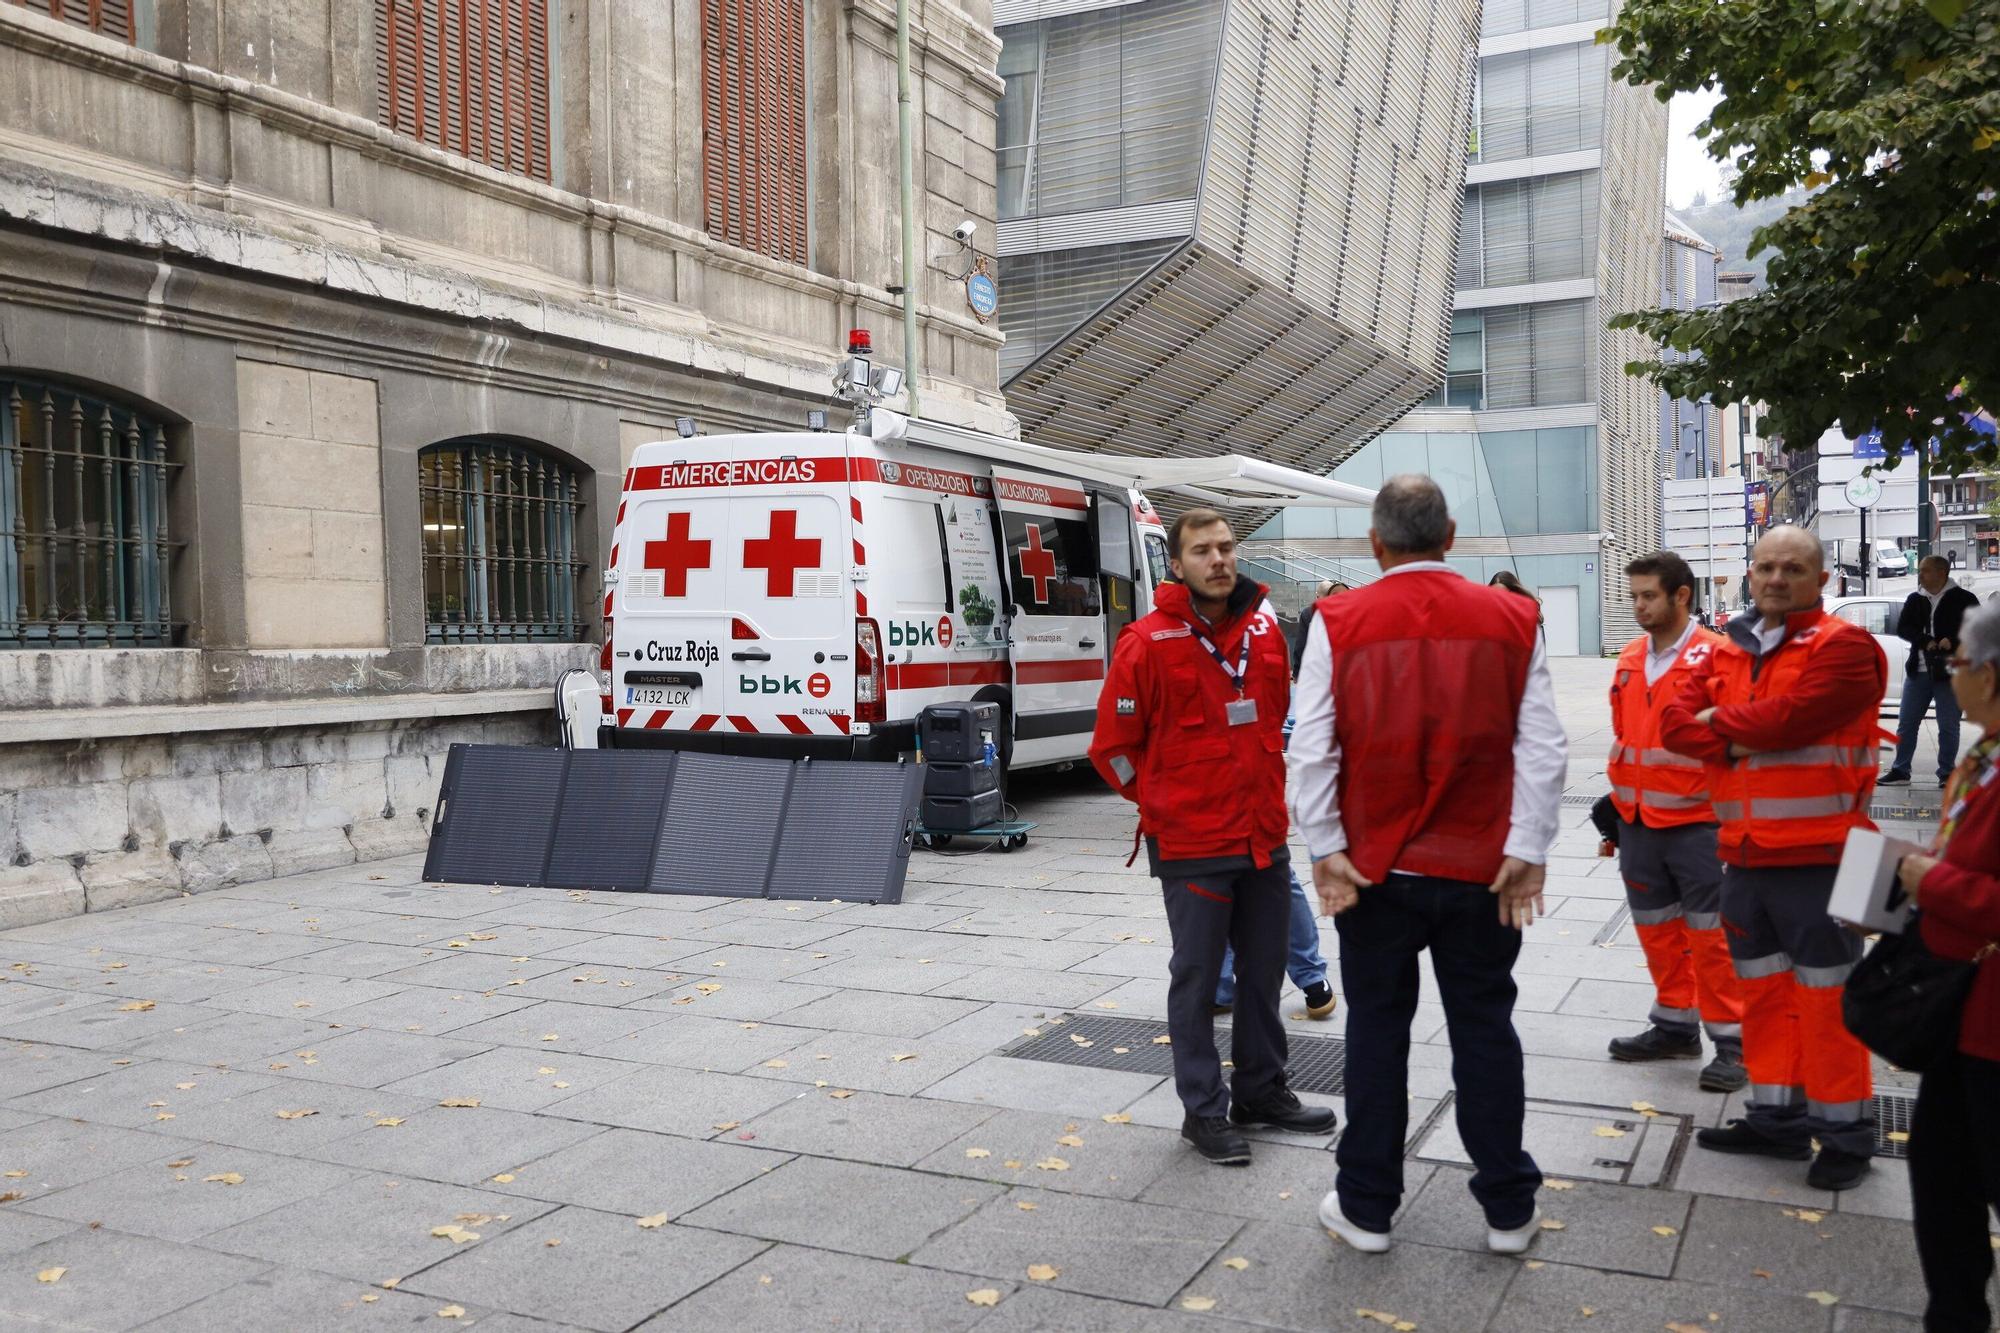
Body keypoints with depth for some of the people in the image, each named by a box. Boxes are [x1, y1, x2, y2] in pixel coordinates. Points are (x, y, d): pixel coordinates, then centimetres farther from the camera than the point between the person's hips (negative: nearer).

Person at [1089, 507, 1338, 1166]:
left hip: (1265, 837, 6)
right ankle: (1204, 1111, 18)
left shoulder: (1265, 629, 4)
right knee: (1197, 978, 5)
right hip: (1191, 846, -6)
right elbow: (1112, 747, -6)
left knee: (1264, 970, 16)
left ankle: (1261, 1091, 33)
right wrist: (1165, 803, 1)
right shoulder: (1148, 643, -13)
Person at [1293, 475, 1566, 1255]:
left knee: (1377, 1031, 10)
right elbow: (1543, 749, -4)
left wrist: (1325, 848, -4)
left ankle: (1366, 1209, 20)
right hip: (1483, 869, 1)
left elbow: (1311, 749, -9)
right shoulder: (1510, 620, -1)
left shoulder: (1339, 622, -5)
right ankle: (1508, 1211, 23)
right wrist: (1526, 849, -2)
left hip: (1374, 868, -1)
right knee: (1484, 1029, 13)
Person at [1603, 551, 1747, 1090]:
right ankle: (1675, 1025, 29)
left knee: (1709, 935, 2)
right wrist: (1616, 808, 17)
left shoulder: (1715, 655, -11)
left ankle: (1732, 1040, 14)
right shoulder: (1629, 660, 9)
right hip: (1637, 822, 6)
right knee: (1656, 930, 15)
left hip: (1697, 822, -6)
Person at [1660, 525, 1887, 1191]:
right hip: (1745, 856, 7)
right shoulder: (1727, 654, 12)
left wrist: (1720, 720, -5)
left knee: (1826, 999, 1)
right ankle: (1776, 1117, 28)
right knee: (1764, 991, 15)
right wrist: (1739, 744, -14)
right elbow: (1676, 725, 2)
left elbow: (1788, 717, -21)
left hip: (1817, 858, -6)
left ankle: (1846, 1133, 15)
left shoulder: (1843, 646, -8)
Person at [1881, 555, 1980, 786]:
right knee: (1906, 723, 7)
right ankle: (1900, 769, 16)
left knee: (1948, 727, 4)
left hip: (1949, 673, -4)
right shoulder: (1915, 599, 10)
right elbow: (1902, 627, 0)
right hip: (1918, 671, 4)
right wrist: (1925, 641, -16)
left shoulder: (1963, 599, -3)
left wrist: (1953, 641, -21)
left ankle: (1947, 772, 14)